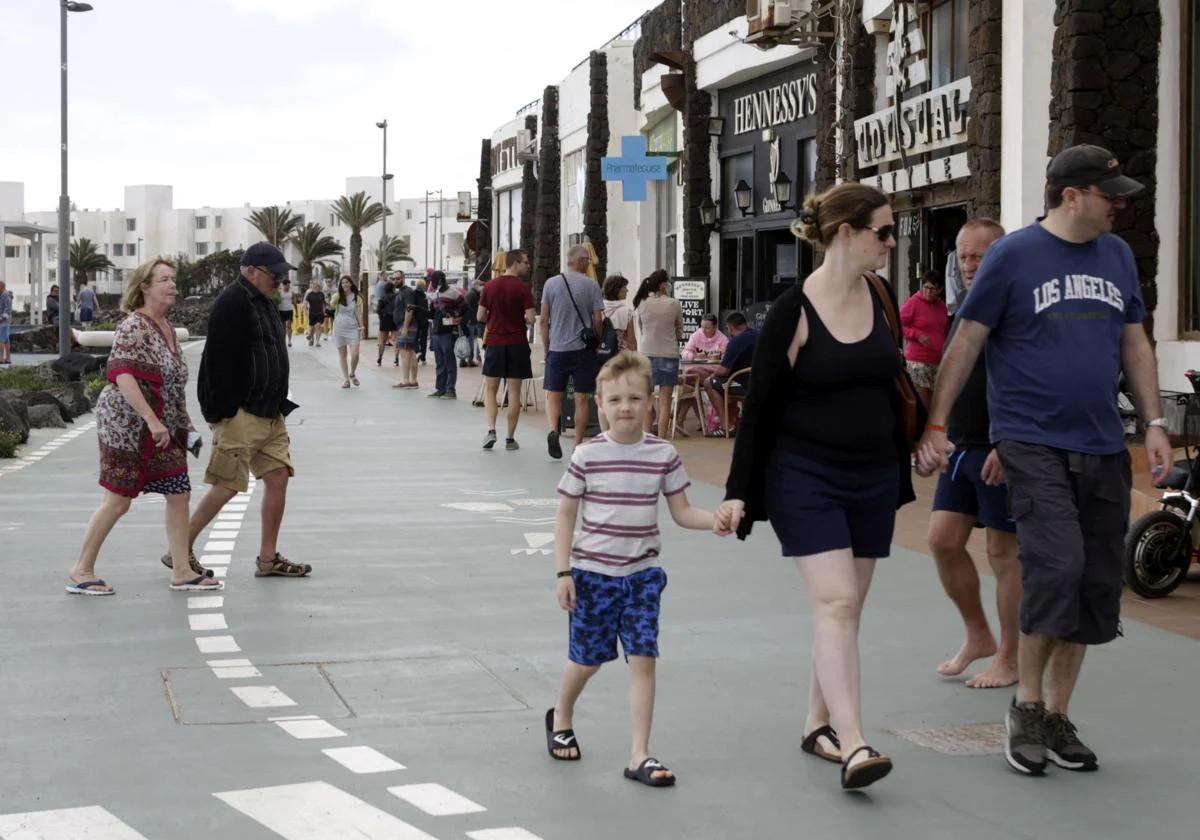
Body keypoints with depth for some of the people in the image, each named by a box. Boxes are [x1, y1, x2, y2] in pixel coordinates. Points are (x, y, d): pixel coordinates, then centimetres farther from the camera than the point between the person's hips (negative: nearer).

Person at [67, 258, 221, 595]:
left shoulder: (168, 329, 12)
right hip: (127, 425, -8)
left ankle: (181, 571, 10)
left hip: (164, 429, 8)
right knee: (117, 500, -3)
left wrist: (183, 423, 18)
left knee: (179, 494, 4)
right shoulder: (133, 327, -14)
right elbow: (123, 376, -24)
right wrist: (152, 420, -29)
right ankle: (81, 571, 10)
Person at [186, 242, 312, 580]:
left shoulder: (261, 303, 17)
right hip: (240, 415, -10)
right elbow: (218, 361, -19)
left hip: (269, 414, 10)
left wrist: (280, 404, 21)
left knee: (278, 478, 6)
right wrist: (223, 412, -20)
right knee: (227, 486, -7)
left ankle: (268, 558, 12)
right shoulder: (231, 304, -14)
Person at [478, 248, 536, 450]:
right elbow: (531, 318, -13)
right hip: (517, 343, -2)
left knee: (490, 389, 11)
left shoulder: (489, 286, 3)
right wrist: (519, 320, 8)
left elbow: (480, 316, 5)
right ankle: (510, 438, 6)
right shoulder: (523, 288, -8)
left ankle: (491, 430, -7)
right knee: (514, 391, 4)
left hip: (495, 342, 2)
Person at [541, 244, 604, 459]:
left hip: (557, 349, 1)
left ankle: (553, 430, -15)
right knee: (581, 398, 6)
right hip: (583, 350, -1)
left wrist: (546, 348, 11)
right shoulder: (591, 285, -4)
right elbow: (598, 319, -4)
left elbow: (544, 320, 3)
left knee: (553, 394, 10)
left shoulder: (551, 284, 2)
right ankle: (578, 445, 7)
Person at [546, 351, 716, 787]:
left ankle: (640, 756, 0)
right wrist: (563, 573, -6)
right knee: (588, 657, 9)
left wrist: (716, 519, -16)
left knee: (643, 658, -5)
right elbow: (566, 514, -2)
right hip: (592, 572, -1)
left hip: (642, 573, 1)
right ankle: (560, 718, 40)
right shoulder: (587, 456, -7)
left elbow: (681, 512, 4)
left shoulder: (663, 455, -3)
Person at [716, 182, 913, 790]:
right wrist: (738, 493, -11)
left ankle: (818, 725, 24)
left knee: (845, 608, 10)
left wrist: (901, 470, 19)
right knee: (836, 603, -14)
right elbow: (761, 405, -9)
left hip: (873, 479, 6)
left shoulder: (880, 298, 5)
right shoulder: (794, 311, -12)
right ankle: (852, 746, -17)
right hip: (806, 477, -6)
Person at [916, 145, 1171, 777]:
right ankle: (1026, 706, 2)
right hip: (1033, 441, -6)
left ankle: (1056, 716, 20)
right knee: (1056, 567, -18)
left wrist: (1154, 423, 10)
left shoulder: (1117, 255, 11)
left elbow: (1134, 344, 17)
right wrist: (935, 425, -6)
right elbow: (966, 343, -3)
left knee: (1096, 586, 6)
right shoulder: (1012, 255, -5)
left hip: (1103, 446, 6)